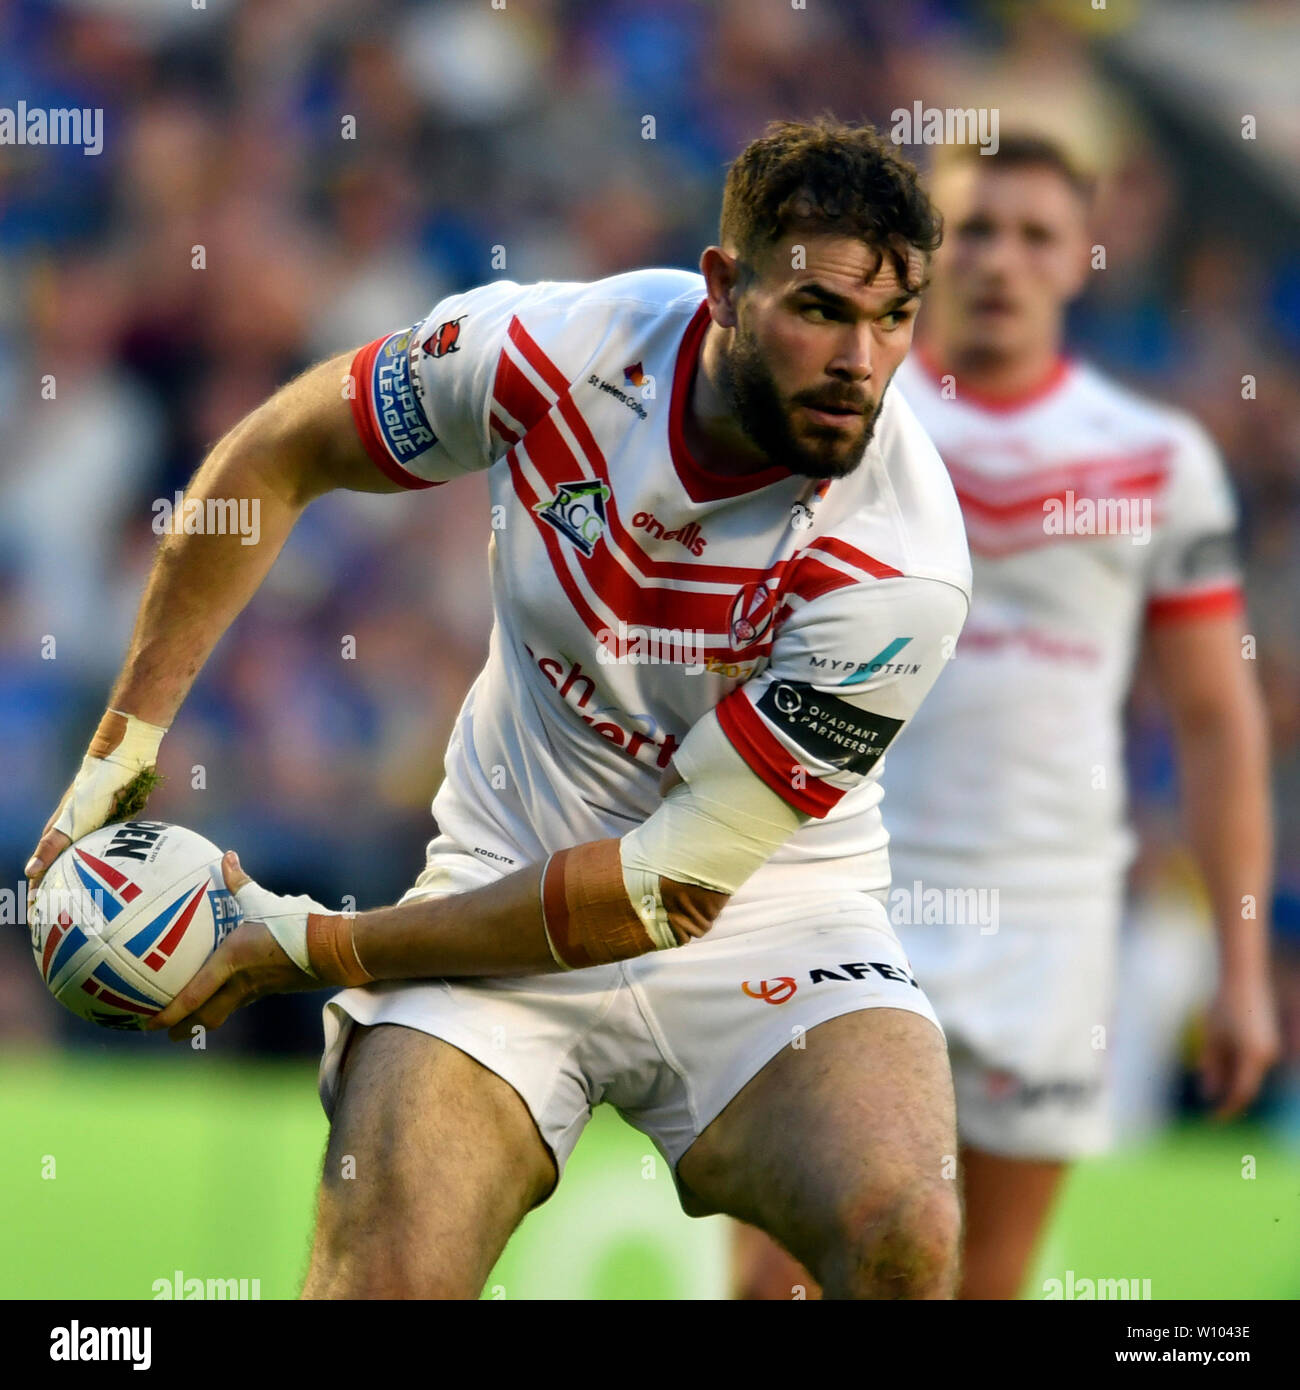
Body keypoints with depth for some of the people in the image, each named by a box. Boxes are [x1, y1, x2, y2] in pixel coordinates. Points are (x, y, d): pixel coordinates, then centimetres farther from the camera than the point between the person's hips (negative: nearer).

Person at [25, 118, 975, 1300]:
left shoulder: (898, 568, -24)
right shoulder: (548, 348, -15)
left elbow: (671, 888, -21)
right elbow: (276, 458, 5)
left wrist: (303, 947, -17)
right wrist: (123, 748, 2)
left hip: (766, 908, -1)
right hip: (504, 879, 2)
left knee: (903, 1238, -30)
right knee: (381, 1281, -20)